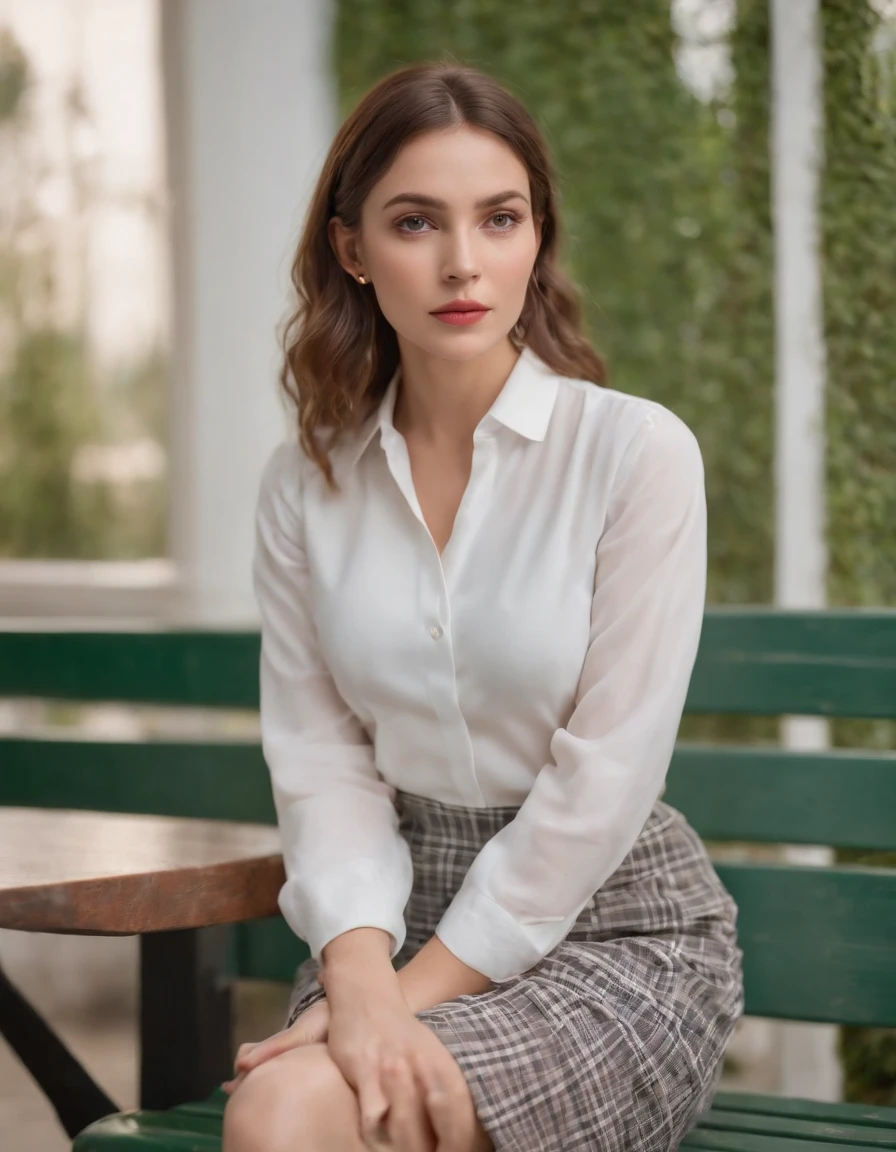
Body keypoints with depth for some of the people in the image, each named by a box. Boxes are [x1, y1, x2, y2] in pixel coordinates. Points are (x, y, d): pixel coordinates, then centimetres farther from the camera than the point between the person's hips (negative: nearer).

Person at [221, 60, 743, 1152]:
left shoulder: (637, 449, -10)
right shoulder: (305, 481, 3)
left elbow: (603, 782, -13)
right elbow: (321, 756, -2)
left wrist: (421, 991, -14)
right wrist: (361, 978, -18)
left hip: (608, 926, -3)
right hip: (398, 909, 4)